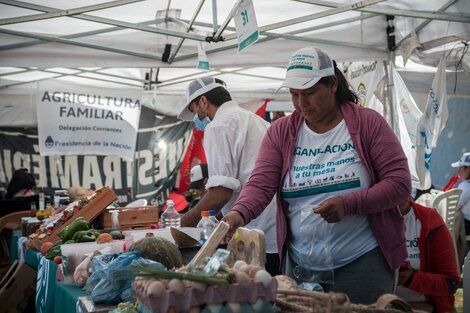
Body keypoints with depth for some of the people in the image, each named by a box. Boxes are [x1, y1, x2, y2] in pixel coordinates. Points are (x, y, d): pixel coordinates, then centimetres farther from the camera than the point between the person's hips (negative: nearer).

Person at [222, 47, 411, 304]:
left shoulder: (368, 123, -4)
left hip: (363, 263, -2)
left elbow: (400, 182, -7)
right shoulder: (280, 132, 3)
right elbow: (260, 184, -6)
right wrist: (239, 214, -27)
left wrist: (349, 204, -20)